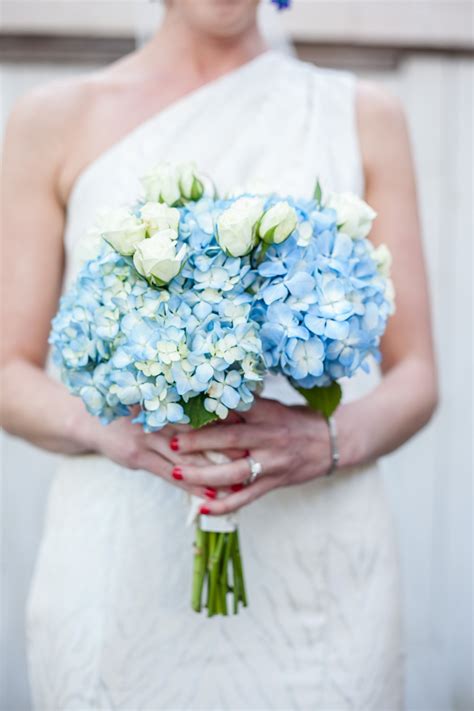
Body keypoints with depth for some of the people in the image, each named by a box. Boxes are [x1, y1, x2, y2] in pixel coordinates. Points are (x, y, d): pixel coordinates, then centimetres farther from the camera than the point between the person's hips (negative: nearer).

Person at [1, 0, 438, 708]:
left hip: (319, 566, 1)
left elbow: (415, 377, 4)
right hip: (118, 564, 0)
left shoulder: (366, 118, 5)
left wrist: (332, 442, -16)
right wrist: (104, 427, -17)